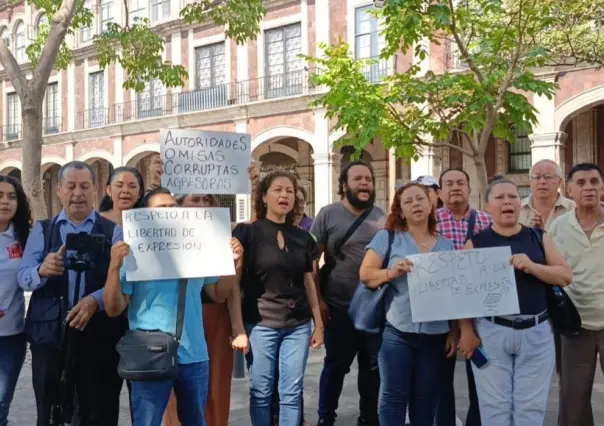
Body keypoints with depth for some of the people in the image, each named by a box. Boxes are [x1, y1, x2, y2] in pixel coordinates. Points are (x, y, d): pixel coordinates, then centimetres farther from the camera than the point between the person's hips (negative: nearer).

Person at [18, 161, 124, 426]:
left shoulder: (113, 231, 4)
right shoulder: (41, 230, 11)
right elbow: (23, 277, 0)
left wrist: (95, 300, -24)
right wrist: (42, 271, -22)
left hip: (98, 336, -1)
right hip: (49, 335, 2)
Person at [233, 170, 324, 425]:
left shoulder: (303, 238, 9)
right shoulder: (247, 232, -4)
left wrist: (319, 323, 12)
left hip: (298, 325, 3)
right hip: (260, 324, -3)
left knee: (292, 392, 7)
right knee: (261, 391, 5)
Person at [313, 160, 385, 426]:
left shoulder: (383, 217, 5)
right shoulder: (328, 214, -4)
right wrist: (318, 299, -9)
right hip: (339, 307, -3)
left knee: (372, 367, 12)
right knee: (336, 365, 10)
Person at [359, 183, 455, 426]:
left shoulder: (447, 246, 10)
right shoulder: (387, 237, 2)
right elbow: (365, 274, -4)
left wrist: (455, 333, 7)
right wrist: (391, 272, -23)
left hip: (436, 334, 3)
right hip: (397, 332, -3)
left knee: (426, 397, 12)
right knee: (393, 395, 0)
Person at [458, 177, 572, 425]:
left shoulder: (539, 238, 9)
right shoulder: (476, 243, 3)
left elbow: (566, 276, 4)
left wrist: (533, 267, -13)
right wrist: (466, 332, -10)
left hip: (536, 333, 2)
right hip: (490, 333, -2)